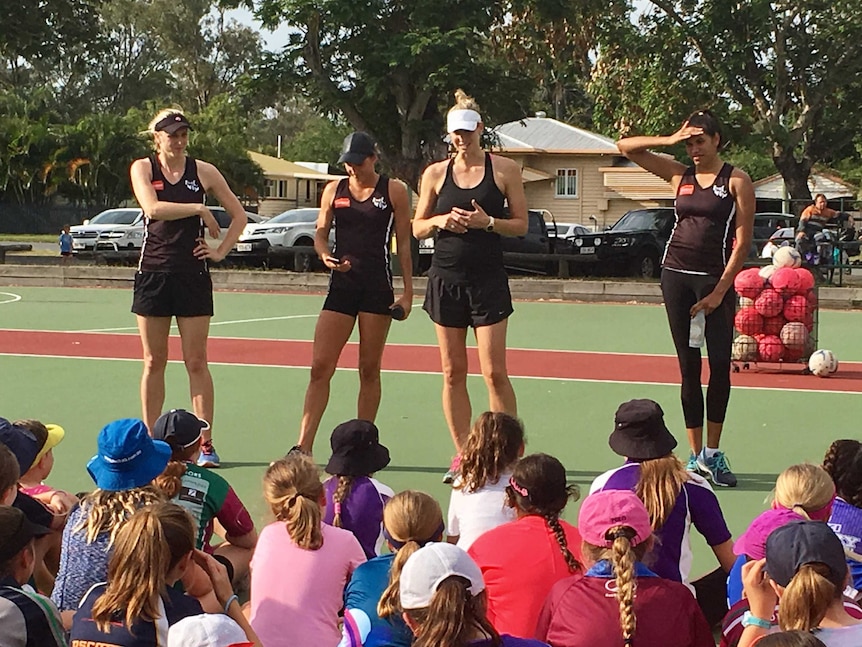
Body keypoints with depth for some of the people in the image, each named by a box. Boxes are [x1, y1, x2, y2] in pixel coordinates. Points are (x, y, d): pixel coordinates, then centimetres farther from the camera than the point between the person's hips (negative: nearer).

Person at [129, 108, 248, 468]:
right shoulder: (143, 168, 2)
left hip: (193, 275, 0)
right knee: (153, 362, 6)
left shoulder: (203, 171, 4)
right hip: (153, 273, 0)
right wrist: (198, 209, -13)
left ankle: (205, 444, 1)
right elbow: (153, 209, -16)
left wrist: (221, 251, 1)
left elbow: (238, 216, 10)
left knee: (196, 361, -2)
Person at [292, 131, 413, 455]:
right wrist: (325, 255, -9)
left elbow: (403, 243, 3)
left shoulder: (394, 191, 2)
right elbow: (320, 232, 14)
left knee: (369, 369, 4)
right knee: (320, 367, -6)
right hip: (341, 285, 2)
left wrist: (408, 292, -1)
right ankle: (303, 446, -6)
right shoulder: (334, 190, 9)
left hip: (378, 287, -2)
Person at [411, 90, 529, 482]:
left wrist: (487, 222, -15)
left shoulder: (504, 170, 1)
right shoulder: (435, 174, 7)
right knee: (453, 372, 4)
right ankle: (462, 454, 10)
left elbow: (521, 224, 2)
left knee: (494, 372, -7)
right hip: (446, 278, 3)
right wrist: (439, 221, -9)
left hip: (488, 280, -3)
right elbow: (417, 228, 11)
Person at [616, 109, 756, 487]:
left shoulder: (736, 181, 0)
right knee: (688, 368, 4)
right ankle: (696, 456, 9)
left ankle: (712, 453, 7)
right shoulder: (680, 175, 9)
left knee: (720, 365, -7)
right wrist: (669, 140, -1)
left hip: (716, 278, -3)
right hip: (676, 274, 3)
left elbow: (742, 242, -5)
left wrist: (720, 292, -11)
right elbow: (626, 147, 11)